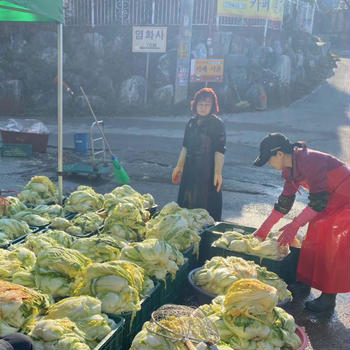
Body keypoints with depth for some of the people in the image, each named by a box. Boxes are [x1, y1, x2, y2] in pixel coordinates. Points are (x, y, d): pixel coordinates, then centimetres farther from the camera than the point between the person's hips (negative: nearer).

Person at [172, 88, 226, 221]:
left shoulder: (217, 124, -8)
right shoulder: (192, 122, 10)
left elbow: (220, 151, -12)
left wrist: (218, 172, -18)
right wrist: (179, 166, 17)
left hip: (208, 170, -6)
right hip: (190, 169, 6)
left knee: (208, 204, -1)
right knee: (187, 202, 12)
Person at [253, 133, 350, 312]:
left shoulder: (310, 161, -29)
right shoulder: (290, 168, 0)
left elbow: (318, 202, -29)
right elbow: (284, 202, 5)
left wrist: (294, 225, -27)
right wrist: (263, 229, 7)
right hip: (330, 202, 9)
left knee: (334, 249, -8)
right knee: (314, 237, 9)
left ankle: (328, 298, 0)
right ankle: (304, 284, 20)